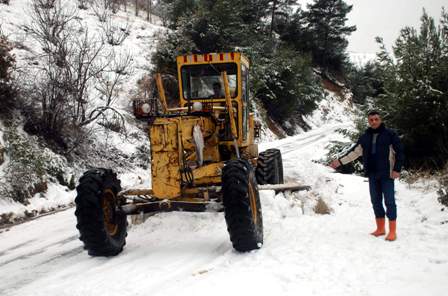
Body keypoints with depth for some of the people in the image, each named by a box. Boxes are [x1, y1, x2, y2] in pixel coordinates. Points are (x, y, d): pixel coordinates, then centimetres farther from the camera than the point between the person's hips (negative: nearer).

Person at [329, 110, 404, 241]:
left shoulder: (389, 134, -4)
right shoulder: (365, 137, 9)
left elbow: (399, 152, -4)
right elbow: (355, 152, 13)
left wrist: (397, 169, -10)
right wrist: (340, 161, 5)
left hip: (387, 174, -5)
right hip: (372, 175, 5)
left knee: (389, 201, -5)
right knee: (376, 201, 10)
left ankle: (392, 231, 0)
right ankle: (380, 228, 21)